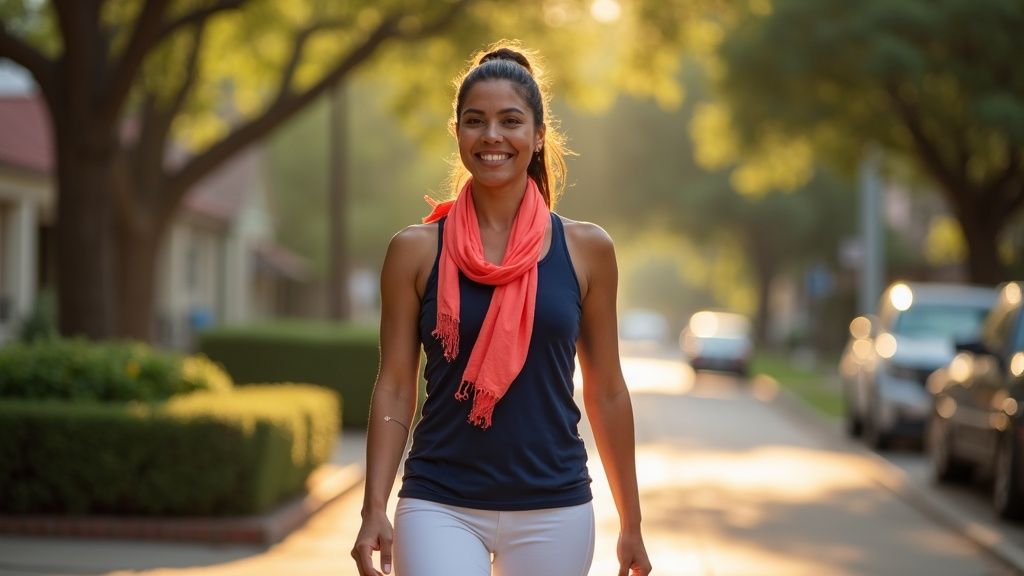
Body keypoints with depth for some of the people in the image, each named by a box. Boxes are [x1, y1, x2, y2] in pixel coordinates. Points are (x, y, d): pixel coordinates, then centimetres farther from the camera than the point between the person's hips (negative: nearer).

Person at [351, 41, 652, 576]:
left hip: (553, 511, 1)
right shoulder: (416, 250, 1)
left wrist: (631, 523, 10)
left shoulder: (585, 249, 3)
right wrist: (374, 510, -7)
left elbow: (606, 393, 8)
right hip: (440, 507, -1)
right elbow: (394, 389, 2)